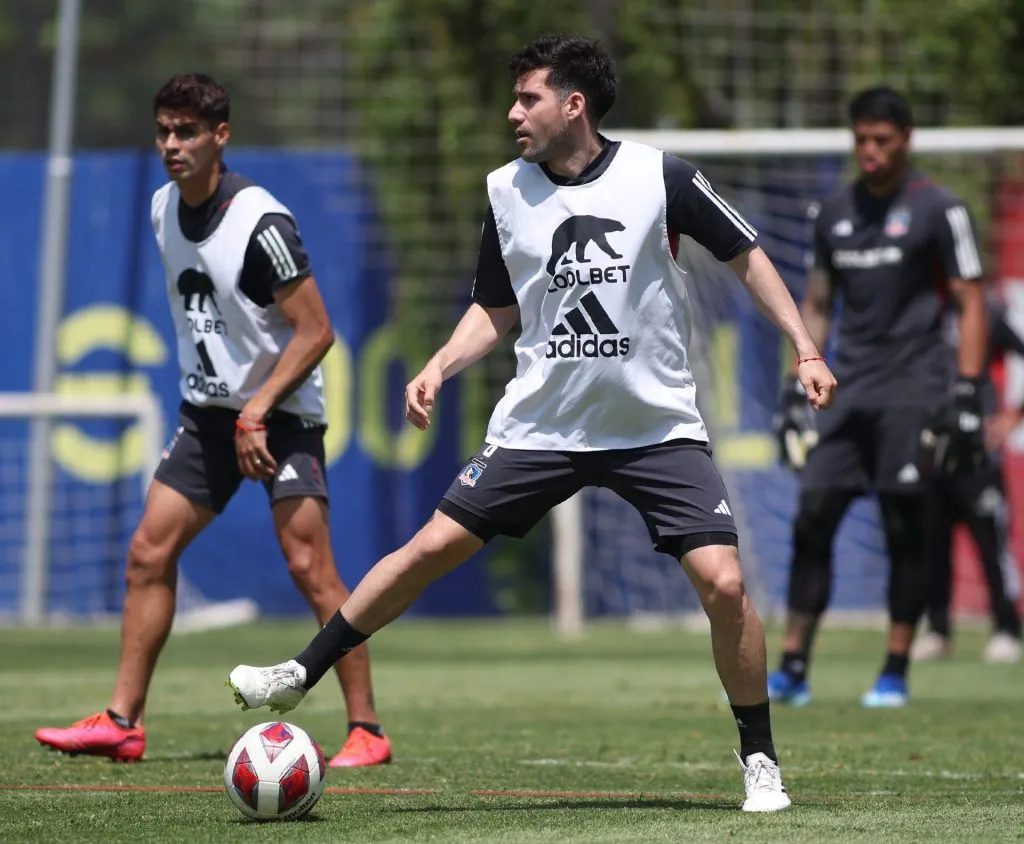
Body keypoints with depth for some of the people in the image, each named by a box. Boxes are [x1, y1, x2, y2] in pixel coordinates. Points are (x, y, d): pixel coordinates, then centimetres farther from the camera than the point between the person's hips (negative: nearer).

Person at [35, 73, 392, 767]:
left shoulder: (260, 223, -21)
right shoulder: (164, 208, 3)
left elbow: (316, 331, -20)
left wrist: (257, 412, -24)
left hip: (281, 413, -7)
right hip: (209, 410, 7)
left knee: (309, 566, -14)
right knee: (149, 552, 2)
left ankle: (367, 730, -7)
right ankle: (123, 722, 7)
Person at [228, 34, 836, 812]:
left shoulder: (660, 178, -10)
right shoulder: (506, 193, 0)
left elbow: (746, 256, 0)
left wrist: (806, 351, -7)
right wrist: (439, 368, -4)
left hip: (658, 427, -3)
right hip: (541, 424, 3)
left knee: (722, 582, -14)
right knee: (430, 548, -3)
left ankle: (760, 762, 3)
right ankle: (301, 676, 11)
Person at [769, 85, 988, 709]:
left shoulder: (938, 210, -2)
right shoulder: (835, 213, 13)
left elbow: (971, 303, -3)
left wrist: (968, 395, -11)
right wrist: (798, 388, 13)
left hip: (912, 393, -5)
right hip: (848, 393, 5)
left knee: (906, 532, -2)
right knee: (812, 521, -2)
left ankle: (896, 674, 6)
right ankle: (793, 669, 2)